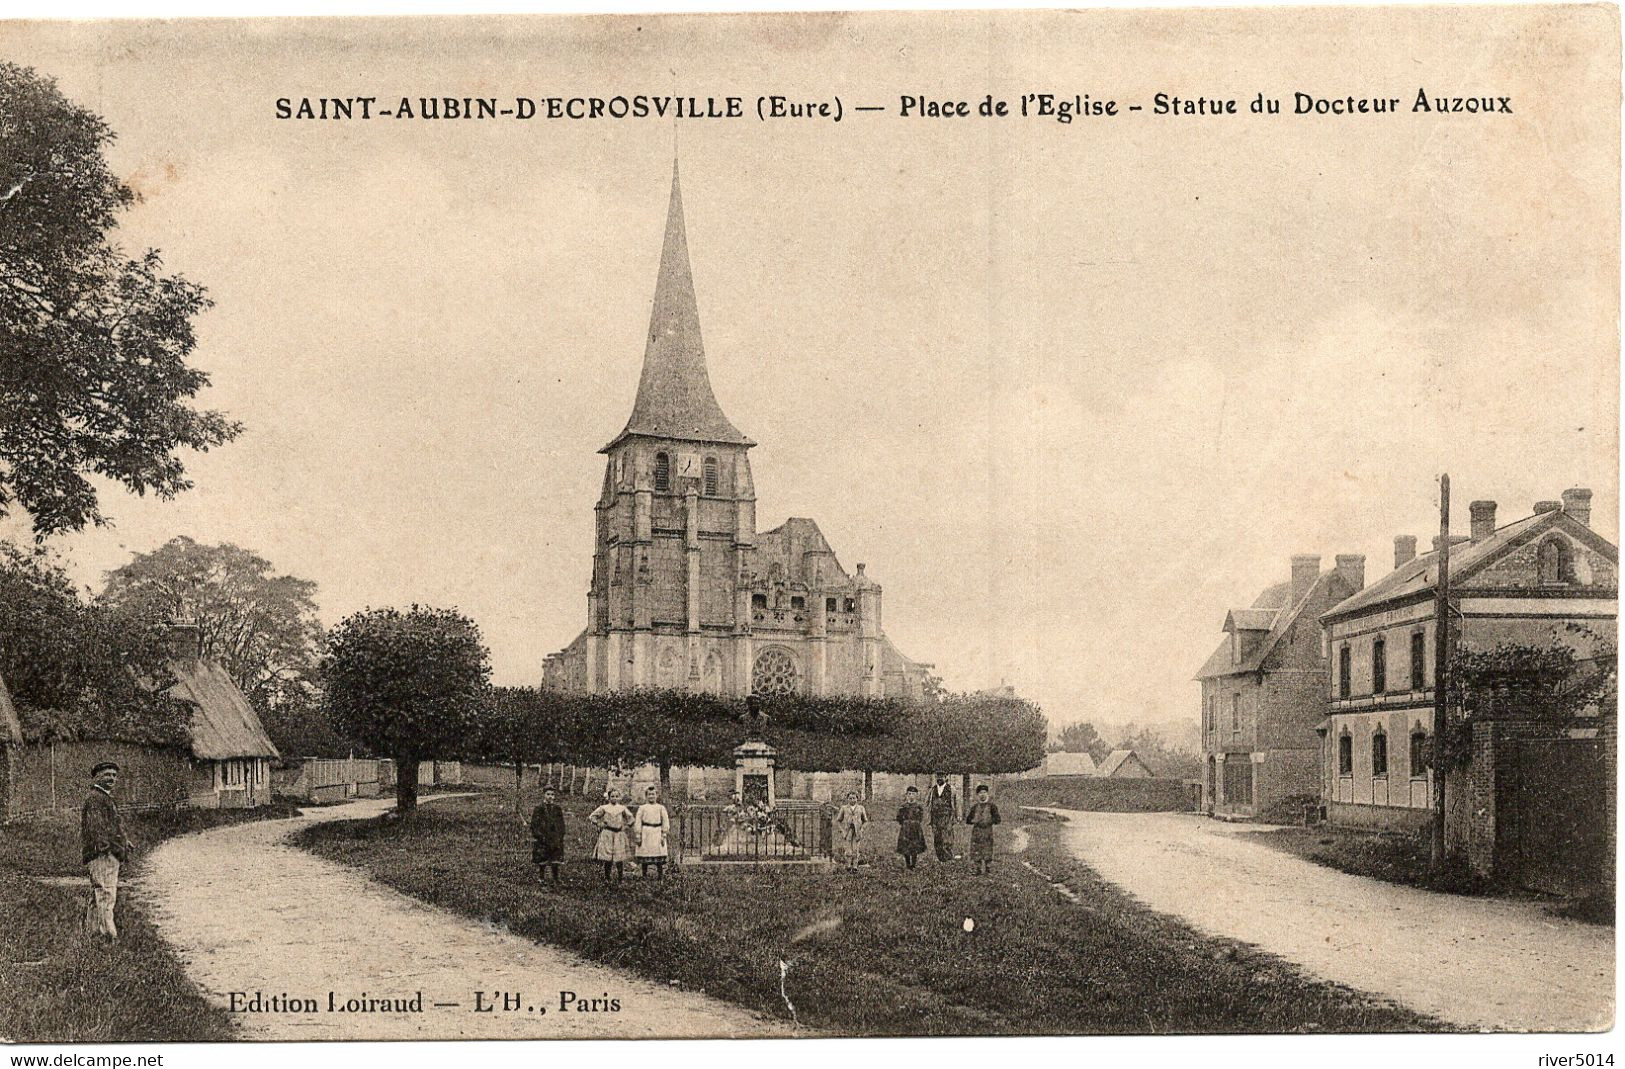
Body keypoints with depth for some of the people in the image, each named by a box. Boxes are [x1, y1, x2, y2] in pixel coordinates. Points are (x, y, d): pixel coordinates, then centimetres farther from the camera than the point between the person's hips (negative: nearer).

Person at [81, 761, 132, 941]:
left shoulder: (105, 798, 23)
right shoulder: (95, 798, -10)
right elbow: (98, 828, -19)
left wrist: (124, 843, 16)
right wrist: (118, 848, -21)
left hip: (108, 854, 11)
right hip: (102, 853, -11)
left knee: (97, 895, 15)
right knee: (106, 894, -13)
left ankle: (92, 930, 22)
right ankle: (108, 933, -16)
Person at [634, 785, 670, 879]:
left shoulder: (661, 808, 8)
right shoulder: (642, 808, 7)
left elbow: (665, 821, 6)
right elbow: (638, 822, 5)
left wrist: (664, 835, -1)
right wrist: (638, 836, -2)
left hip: (657, 833, 0)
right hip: (645, 833, 0)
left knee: (659, 854, -4)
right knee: (645, 854, 1)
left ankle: (660, 874, 3)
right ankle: (645, 875, 10)